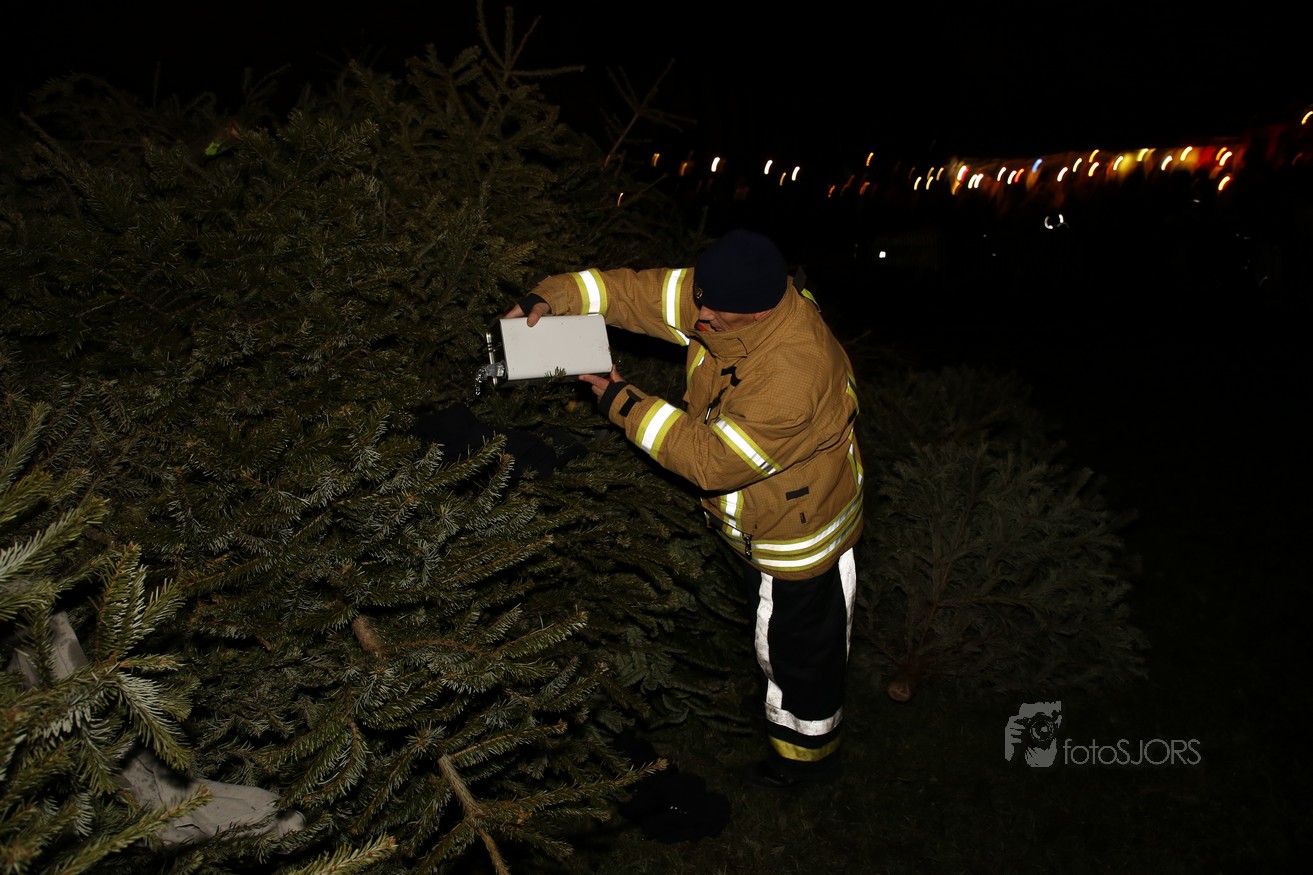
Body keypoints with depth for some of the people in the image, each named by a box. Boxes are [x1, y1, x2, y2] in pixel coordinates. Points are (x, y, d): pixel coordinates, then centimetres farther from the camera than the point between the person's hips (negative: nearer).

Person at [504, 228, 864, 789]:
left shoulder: (792, 381, -42)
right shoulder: (724, 296, -17)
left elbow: (712, 461, -32)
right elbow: (637, 291, -10)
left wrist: (625, 405, -25)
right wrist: (550, 297, -23)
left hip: (800, 536, -9)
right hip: (760, 512, 9)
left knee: (797, 651, 15)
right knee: (779, 641, 32)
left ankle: (806, 754, 43)